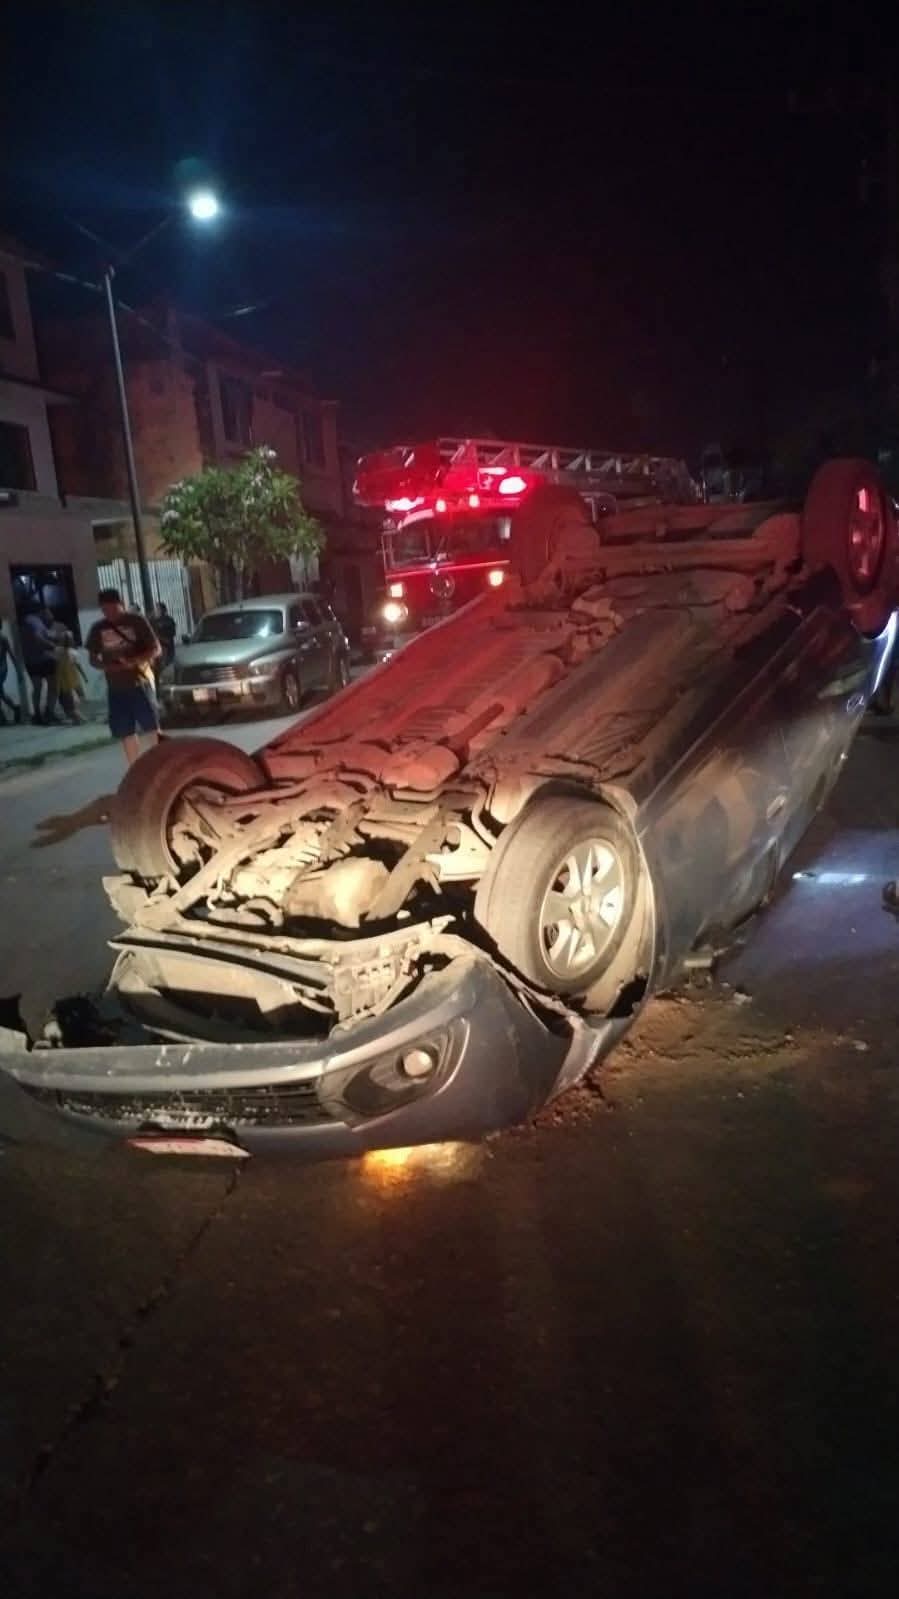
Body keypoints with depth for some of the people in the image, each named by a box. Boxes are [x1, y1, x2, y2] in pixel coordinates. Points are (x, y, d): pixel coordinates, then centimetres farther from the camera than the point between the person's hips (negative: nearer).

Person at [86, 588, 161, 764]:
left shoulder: (136, 621, -4)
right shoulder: (98, 629, 6)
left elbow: (155, 649, -4)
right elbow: (93, 658, 13)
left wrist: (134, 661, -20)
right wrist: (106, 666, -10)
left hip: (141, 682, -3)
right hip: (116, 687, 3)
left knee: (152, 728, -5)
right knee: (126, 733, 5)